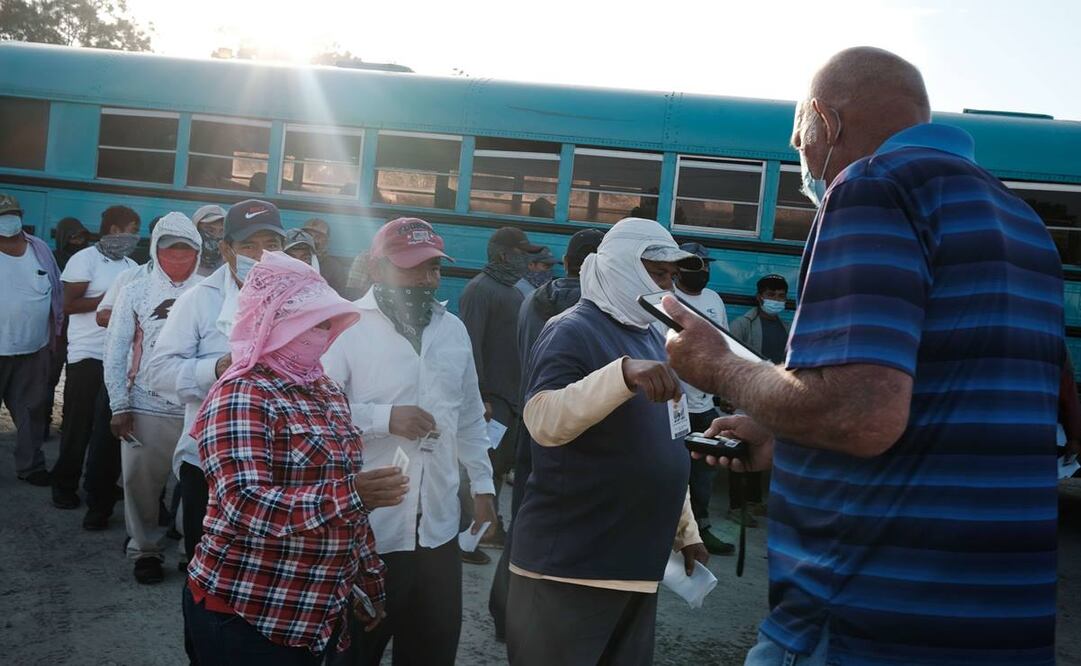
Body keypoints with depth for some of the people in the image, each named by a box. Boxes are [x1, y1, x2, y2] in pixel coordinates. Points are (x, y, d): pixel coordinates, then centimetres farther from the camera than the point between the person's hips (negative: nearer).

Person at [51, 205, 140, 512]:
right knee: (78, 425, 4)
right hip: (87, 355, -5)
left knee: (111, 428, 8)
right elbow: (68, 305, -11)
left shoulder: (132, 267, 13)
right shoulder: (85, 259, -5)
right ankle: (64, 486, 20)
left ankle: (101, 494, 18)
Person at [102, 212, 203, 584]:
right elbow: (115, 352, 4)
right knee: (142, 483, 8)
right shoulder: (135, 291, 3)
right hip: (144, 407, 1)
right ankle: (145, 549, 27)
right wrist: (119, 406, -1)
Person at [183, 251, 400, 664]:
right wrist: (350, 494, -31)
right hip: (245, 617, -7)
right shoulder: (241, 396, -16)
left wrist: (366, 580, 16)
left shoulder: (325, 390, 9)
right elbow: (245, 507, -26)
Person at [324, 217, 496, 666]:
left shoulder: (453, 329, 10)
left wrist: (482, 483, 16)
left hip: (438, 527, 5)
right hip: (365, 529, -5)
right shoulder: (348, 327, -9)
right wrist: (383, 418, -21)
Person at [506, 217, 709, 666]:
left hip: (637, 560, 8)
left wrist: (686, 530, 19)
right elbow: (543, 422, -28)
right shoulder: (573, 331, -11)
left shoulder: (650, 337, 15)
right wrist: (624, 373, -39)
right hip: (569, 564, -8)